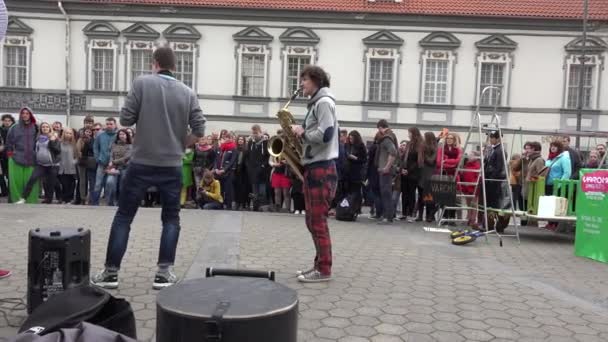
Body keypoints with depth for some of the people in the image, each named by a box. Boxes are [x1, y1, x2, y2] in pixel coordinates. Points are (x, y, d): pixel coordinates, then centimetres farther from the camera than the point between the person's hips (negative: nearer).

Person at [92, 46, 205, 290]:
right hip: (172, 165, 1)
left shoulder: (142, 83, -4)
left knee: (123, 217, 10)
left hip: (142, 163, -1)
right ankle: (163, 272, 9)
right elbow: (200, 130, 0)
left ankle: (111, 272, 12)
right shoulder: (187, 93, 2)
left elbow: (125, 119, -6)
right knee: (171, 219, 13)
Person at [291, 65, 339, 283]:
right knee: (312, 221, 13)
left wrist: (302, 133, -10)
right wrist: (300, 136, 7)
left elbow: (324, 135, -23)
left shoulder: (324, 102, -10)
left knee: (318, 221, -7)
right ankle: (320, 264, 20)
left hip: (321, 169, -10)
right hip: (313, 168, 10)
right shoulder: (315, 103, 21)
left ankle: (324, 270, 0)